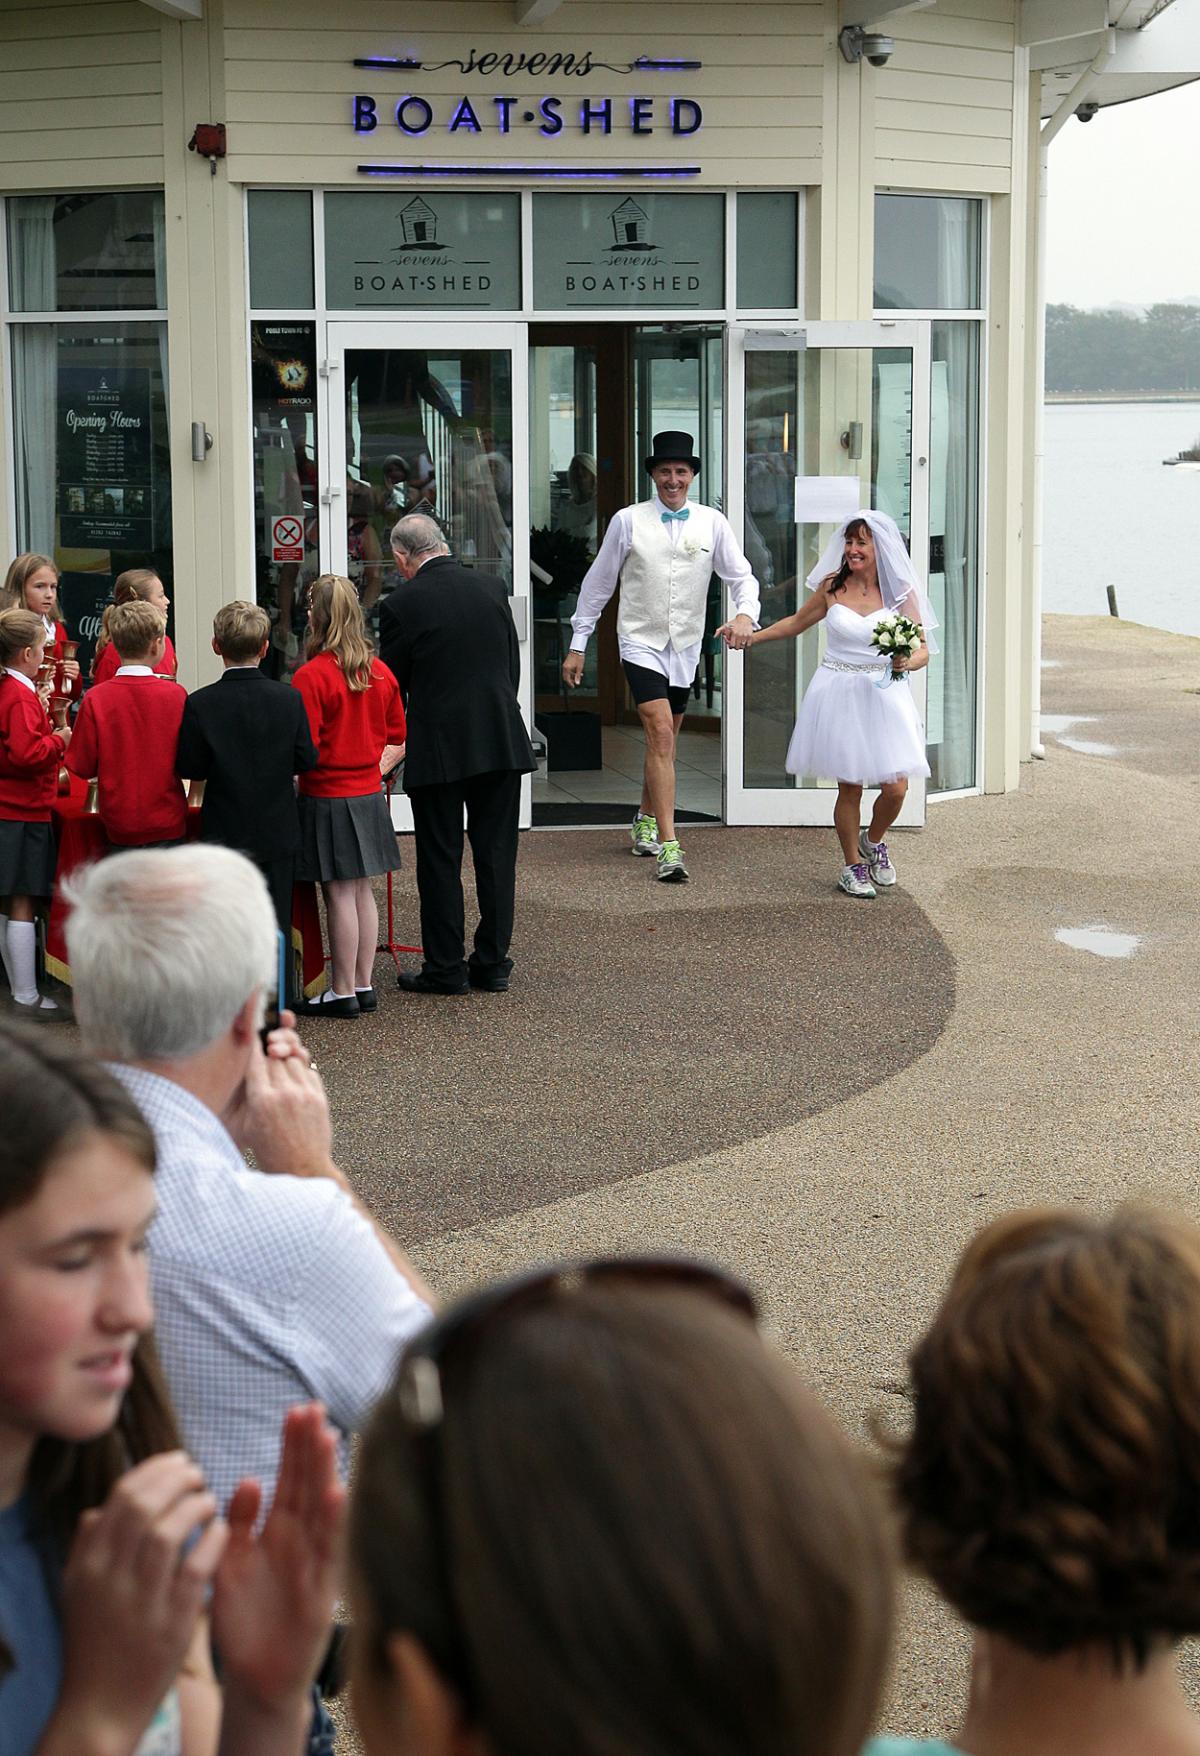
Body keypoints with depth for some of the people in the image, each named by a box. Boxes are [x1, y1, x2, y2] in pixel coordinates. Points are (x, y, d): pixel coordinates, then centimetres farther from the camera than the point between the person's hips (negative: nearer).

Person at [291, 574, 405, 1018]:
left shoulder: (311, 676, -16)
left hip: (327, 797, -6)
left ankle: (342, 993, 6)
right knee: (362, 890, 13)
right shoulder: (381, 673, 4)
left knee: (340, 894, -1)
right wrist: (371, 770, 12)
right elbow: (397, 742, 10)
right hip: (369, 796, 6)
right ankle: (364, 984, 20)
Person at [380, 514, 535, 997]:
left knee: (440, 859, 4)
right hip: (503, 740, 4)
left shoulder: (403, 604, -8)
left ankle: (445, 968, 8)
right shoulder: (491, 587, 5)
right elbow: (513, 666, 12)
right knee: (496, 854, 9)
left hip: (439, 748, -4)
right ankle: (492, 963, 14)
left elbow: (392, 683, 1)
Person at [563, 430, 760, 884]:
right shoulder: (628, 521, -2)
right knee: (661, 736, -16)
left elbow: (741, 575, 2)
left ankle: (645, 822, 39)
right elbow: (597, 583, 5)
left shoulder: (712, 524, 3)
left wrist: (745, 613, -20)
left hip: (685, 647, 4)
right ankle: (668, 847, -20)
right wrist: (578, 644, 5)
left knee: (664, 741, 16)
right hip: (641, 642, -4)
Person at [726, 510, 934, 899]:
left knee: (895, 788, -6)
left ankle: (873, 841, 27)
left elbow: (923, 649, 0)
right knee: (849, 787, 1)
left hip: (883, 695, 0)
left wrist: (907, 662, -22)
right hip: (840, 695, 0)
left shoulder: (900, 592, 0)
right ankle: (852, 865, 21)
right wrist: (750, 637, 12)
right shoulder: (832, 586, 3)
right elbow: (797, 623, 18)